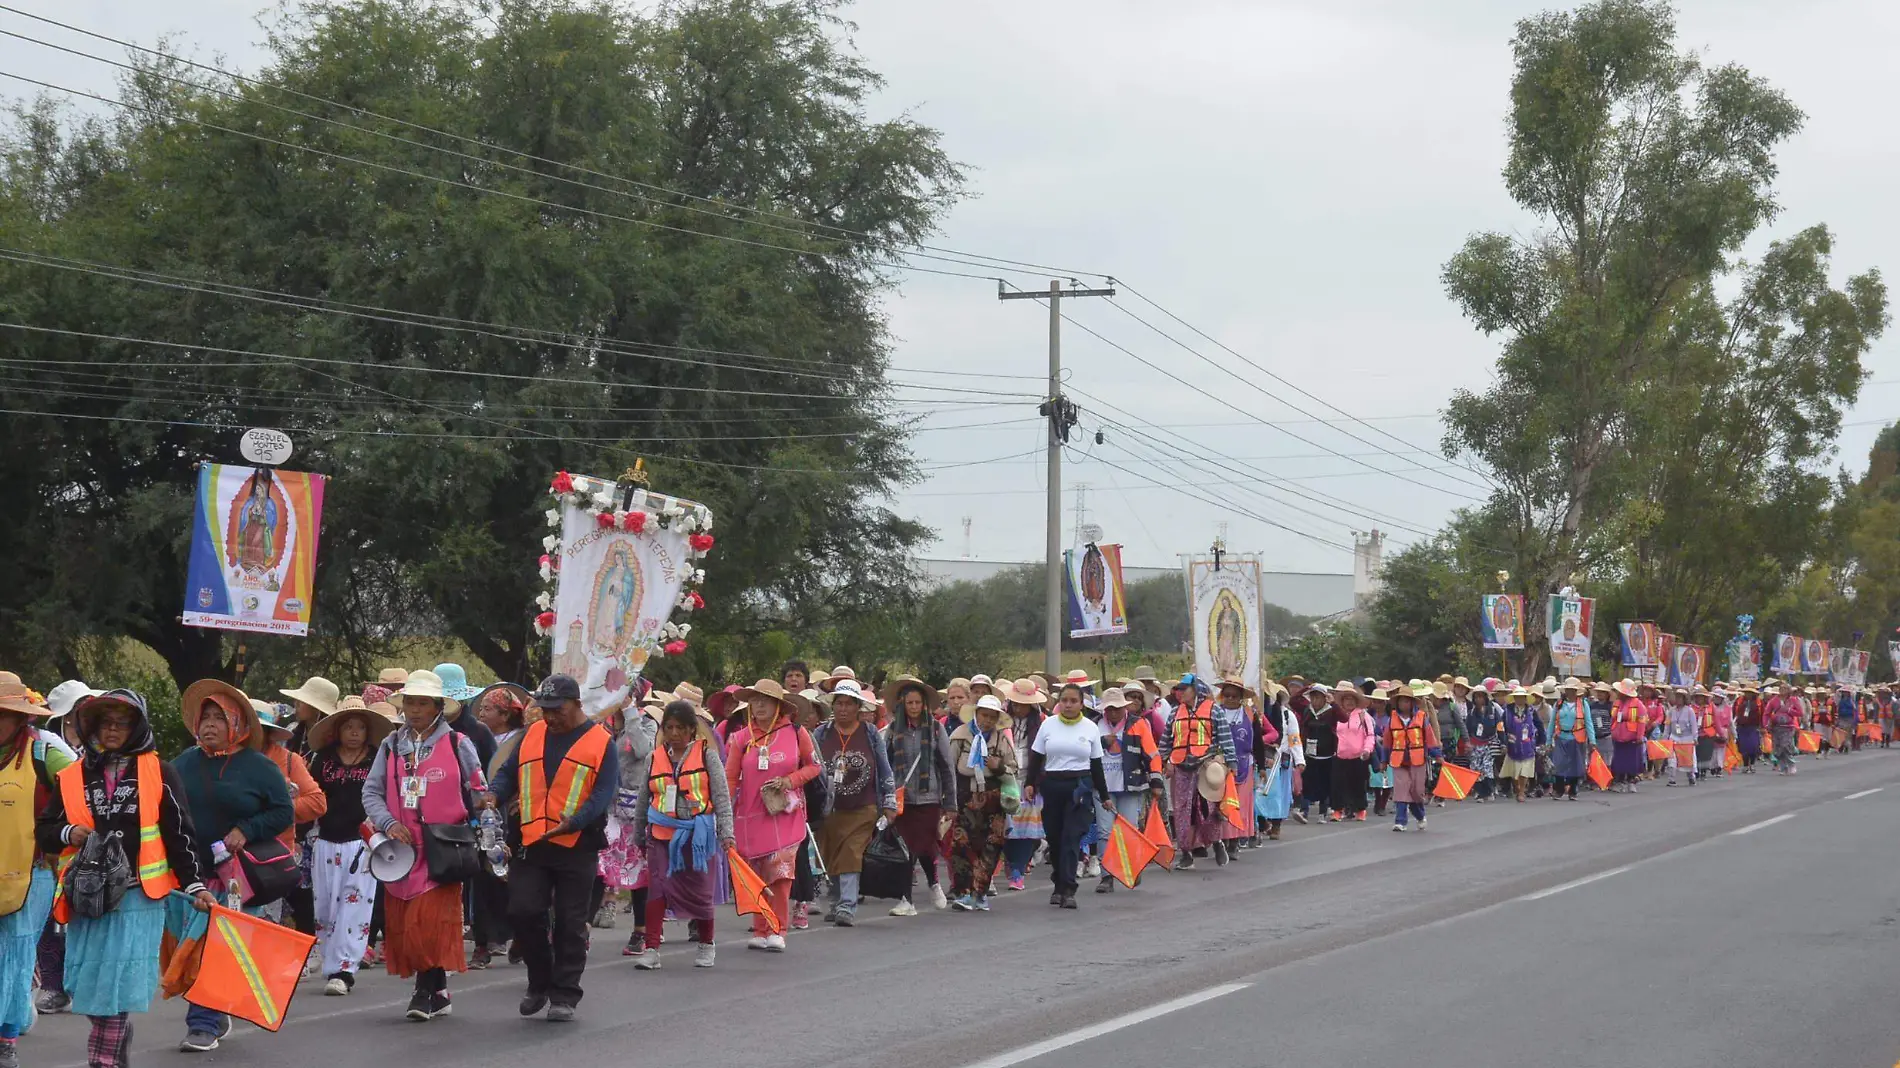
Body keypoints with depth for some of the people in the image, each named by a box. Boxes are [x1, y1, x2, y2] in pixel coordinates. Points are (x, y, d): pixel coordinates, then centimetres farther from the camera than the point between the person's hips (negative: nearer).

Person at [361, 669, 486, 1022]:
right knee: (401, 924, 4)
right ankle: (437, 993, 13)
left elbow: (479, 793, 9)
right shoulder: (391, 746, 13)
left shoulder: (458, 744, 4)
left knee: (431, 922, -14)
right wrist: (389, 824, -6)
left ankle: (427, 990, -5)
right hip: (401, 848, 4)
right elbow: (371, 792, 11)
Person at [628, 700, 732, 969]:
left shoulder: (706, 754, 0)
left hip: (697, 834, -2)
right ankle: (651, 950, -10)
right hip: (661, 835, 2)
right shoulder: (655, 758, 8)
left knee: (699, 891, 7)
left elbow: (722, 796, -2)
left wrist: (726, 832, -9)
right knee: (657, 888, -10)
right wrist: (638, 835, 20)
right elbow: (642, 800, 17)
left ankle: (706, 945, 26)